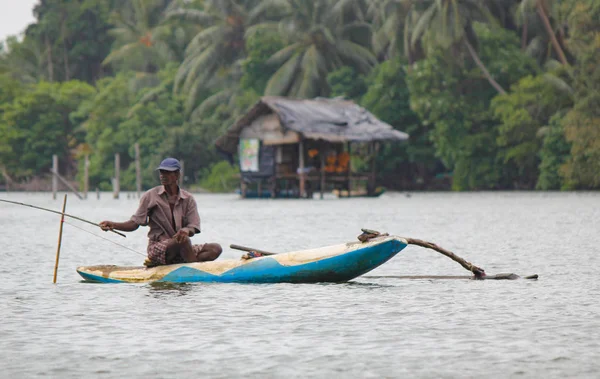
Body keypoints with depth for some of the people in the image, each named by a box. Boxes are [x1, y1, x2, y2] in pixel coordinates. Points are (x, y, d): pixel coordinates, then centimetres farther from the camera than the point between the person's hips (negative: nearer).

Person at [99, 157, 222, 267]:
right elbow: (134, 223, 1)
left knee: (215, 249, -17)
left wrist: (186, 230, -28)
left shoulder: (188, 199, 8)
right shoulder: (151, 196, 2)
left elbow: (193, 228, -3)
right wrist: (113, 225, -18)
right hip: (157, 248, -4)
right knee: (183, 240, -35)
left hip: (180, 251, 5)